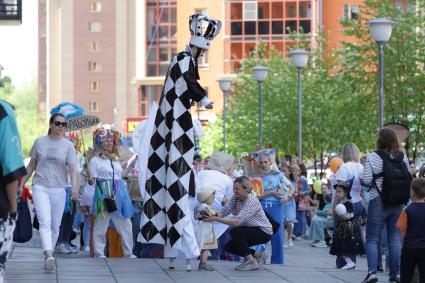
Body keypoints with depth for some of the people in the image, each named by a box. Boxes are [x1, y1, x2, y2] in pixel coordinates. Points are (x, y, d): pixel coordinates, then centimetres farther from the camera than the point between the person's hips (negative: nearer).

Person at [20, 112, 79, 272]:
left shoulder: (68, 145, 3)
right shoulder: (39, 142, 5)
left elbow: (73, 169, -5)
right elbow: (31, 165, 14)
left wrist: (75, 187, -21)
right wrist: (22, 183, 12)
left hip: (58, 189, 1)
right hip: (40, 187, -1)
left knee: (55, 225, 6)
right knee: (45, 221, -18)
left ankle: (48, 257, 19)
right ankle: (48, 255, -32)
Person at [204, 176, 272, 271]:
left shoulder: (252, 201, -30)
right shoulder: (235, 197, -5)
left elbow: (237, 221, -38)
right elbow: (224, 212, -11)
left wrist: (216, 219, -41)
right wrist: (213, 216, -30)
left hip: (264, 232, -9)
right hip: (251, 230, 9)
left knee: (235, 232, -27)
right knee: (229, 247, 0)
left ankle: (251, 261, -15)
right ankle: (258, 255, 17)